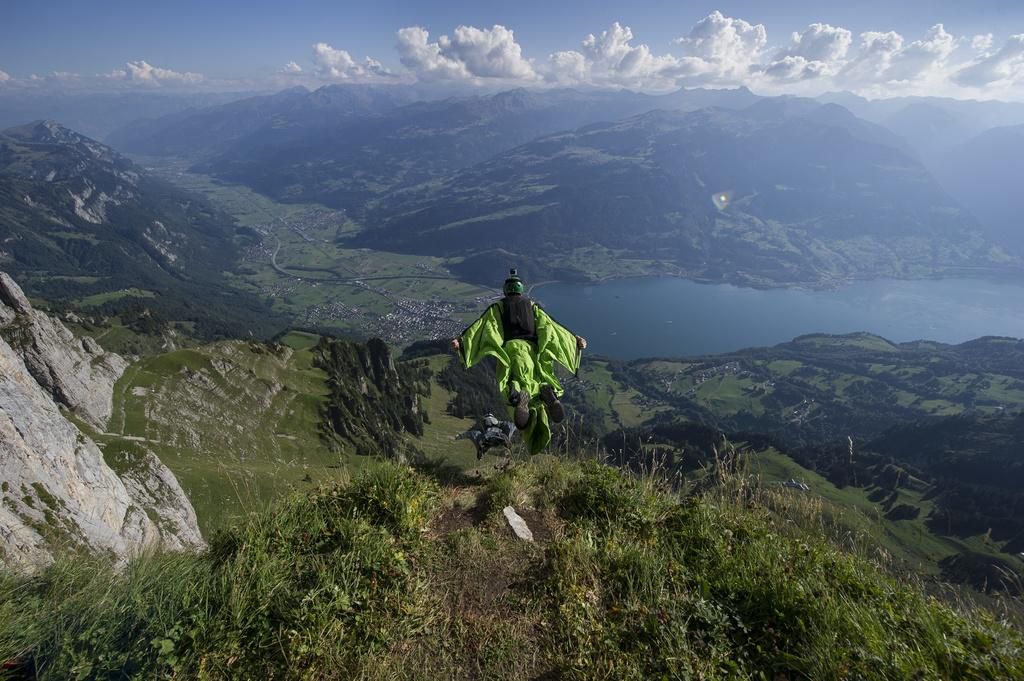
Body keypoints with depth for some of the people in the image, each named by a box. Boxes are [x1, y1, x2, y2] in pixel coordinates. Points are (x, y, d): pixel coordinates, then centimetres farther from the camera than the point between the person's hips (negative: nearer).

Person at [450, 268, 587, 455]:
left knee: (516, 387, -12)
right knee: (540, 383, 6)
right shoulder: (532, 306, 23)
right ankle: (547, 393, -33)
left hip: (510, 349, -2)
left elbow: (480, 325, 3)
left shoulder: (498, 307, 18)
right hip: (532, 349, 2)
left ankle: (520, 396, -52)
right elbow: (551, 326, 21)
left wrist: (462, 340, -6)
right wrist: (575, 339, 29)